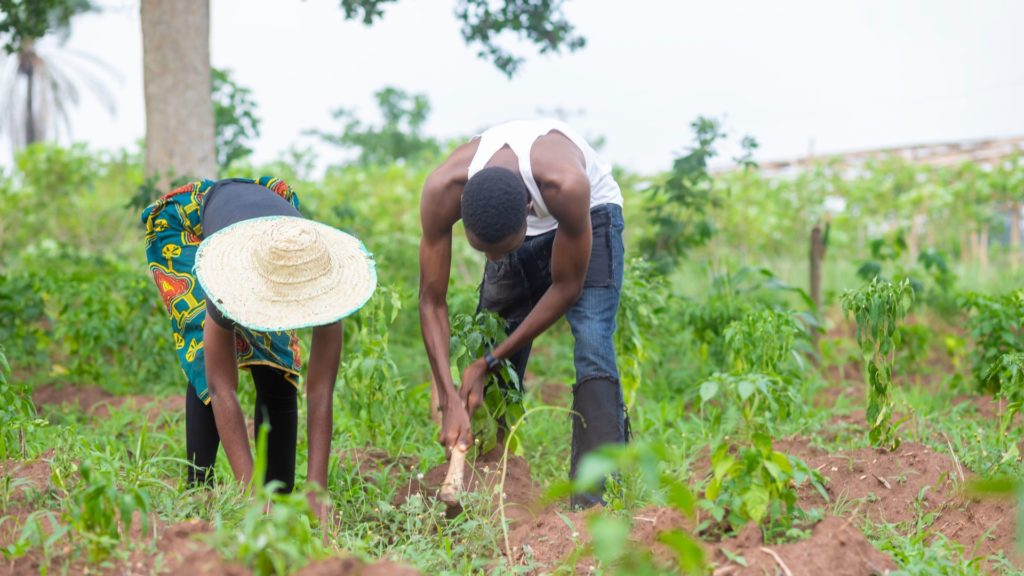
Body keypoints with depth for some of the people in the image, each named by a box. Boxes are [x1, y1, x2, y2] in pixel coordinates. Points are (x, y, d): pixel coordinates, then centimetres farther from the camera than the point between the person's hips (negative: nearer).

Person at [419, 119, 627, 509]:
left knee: (592, 347, -23)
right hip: (519, 228, 3)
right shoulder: (441, 191, -35)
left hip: (591, 214, -3)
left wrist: (491, 362, -25)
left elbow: (566, 286, -27)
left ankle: (595, 502, -24)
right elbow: (432, 301, -26)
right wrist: (449, 400, -34)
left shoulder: (566, 184, -43)